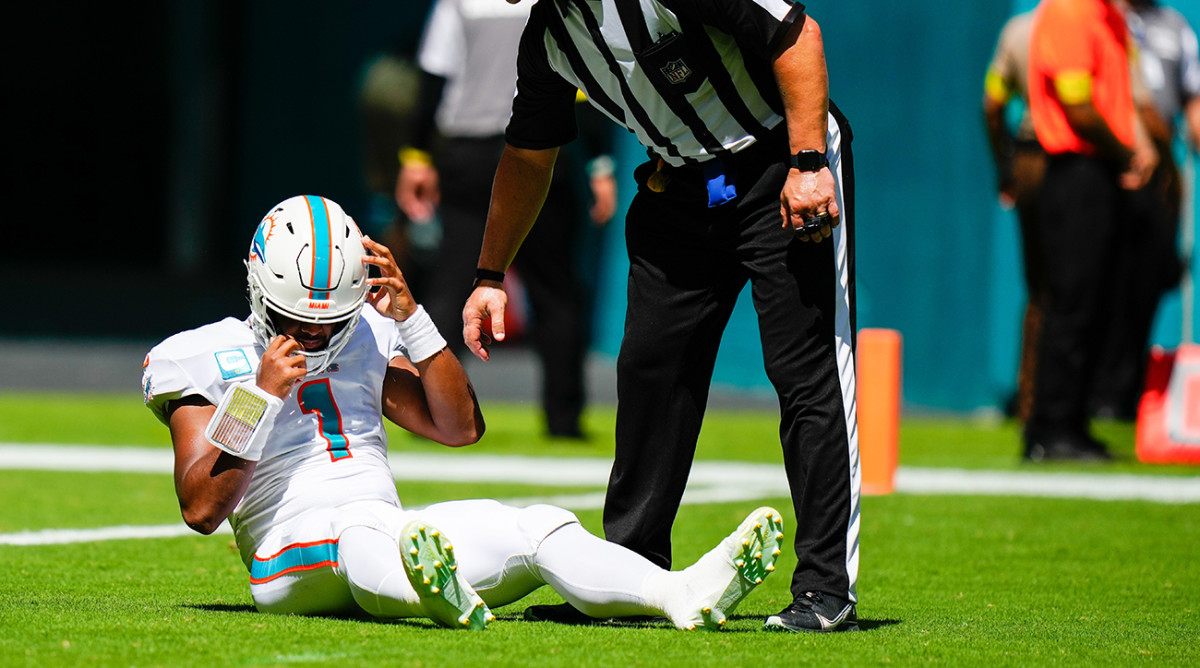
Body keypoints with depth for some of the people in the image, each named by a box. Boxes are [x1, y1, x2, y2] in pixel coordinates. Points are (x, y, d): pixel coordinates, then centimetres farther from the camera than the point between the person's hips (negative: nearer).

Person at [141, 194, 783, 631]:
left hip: (389, 537, 6)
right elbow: (201, 509, -4)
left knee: (535, 527, -18)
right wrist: (261, 397, -13)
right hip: (295, 557, -6)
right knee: (359, 530, -41)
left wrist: (409, 318, 2)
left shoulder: (364, 343, 19)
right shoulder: (209, 361, 5)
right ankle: (443, 604, -77)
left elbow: (461, 427, 12)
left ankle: (686, 592, -42)